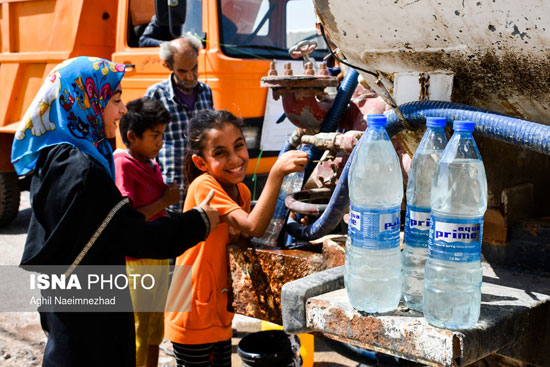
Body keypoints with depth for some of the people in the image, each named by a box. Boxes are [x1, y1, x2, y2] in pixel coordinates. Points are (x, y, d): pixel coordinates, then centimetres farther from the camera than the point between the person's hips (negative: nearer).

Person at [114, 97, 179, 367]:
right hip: (135, 262, -8)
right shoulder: (122, 165, -16)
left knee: (155, 332, 19)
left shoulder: (152, 165, 11)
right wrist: (164, 201, -18)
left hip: (159, 258, 8)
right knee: (137, 336, 2)